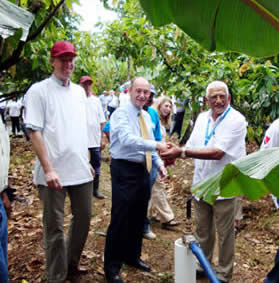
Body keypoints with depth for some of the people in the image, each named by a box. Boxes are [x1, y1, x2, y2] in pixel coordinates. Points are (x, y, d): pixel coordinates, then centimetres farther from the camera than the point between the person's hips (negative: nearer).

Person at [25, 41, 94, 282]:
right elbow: (34, 132, -12)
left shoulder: (79, 91, 12)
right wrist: (48, 169, -18)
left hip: (81, 170, 6)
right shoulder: (39, 91, -6)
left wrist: (86, 161, 16)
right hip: (54, 172, -6)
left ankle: (72, 262, 37)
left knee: (84, 217, 16)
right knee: (55, 227, 4)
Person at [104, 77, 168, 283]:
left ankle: (132, 257, 38)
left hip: (143, 171, 8)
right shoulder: (121, 114, -11)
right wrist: (156, 145, -34)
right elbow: (127, 140, -27)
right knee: (120, 220, -2)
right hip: (124, 171, -8)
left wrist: (159, 164, 5)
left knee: (139, 218, 18)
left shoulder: (147, 116, 14)